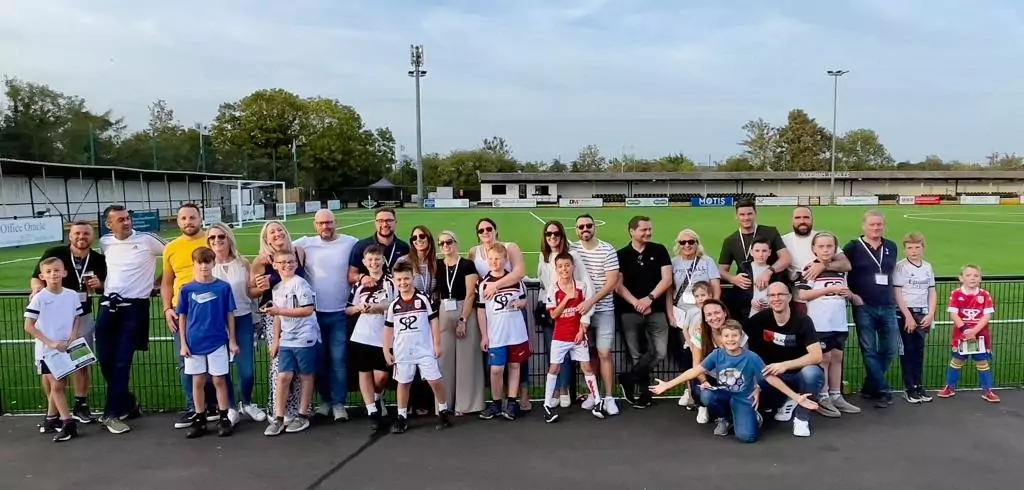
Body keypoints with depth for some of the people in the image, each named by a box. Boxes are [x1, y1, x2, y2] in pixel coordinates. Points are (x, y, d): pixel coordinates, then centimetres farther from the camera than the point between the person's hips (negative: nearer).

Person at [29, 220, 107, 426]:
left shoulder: (98, 259, -2)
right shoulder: (54, 253, -12)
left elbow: (104, 286, 9)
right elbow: (36, 279, -7)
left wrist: (98, 284, -14)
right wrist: (38, 290, -29)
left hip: (82, 317, 3)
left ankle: (81, 405, 22)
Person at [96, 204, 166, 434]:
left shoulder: (147, 240, -7)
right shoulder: (105, 243, 8)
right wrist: (100, 282, 14)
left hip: (134, 307, -5)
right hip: (109, 305, 5)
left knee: (122, 361, -6)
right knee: (105, 359, 4)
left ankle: (113, 413, 4)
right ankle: (128, 404, 22)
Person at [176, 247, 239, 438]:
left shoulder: (223, 287, -4)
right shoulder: (186, 289, -1)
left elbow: (230, 315, 1)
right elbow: (182, 317, 4)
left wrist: (232, 340, 0)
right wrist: (183, 343, 0)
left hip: (218, 342, -1)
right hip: (194, 343, 1)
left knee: (219, 380, 5)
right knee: (198, 382, 10)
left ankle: (224, 419, 15)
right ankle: (199, 420, 20)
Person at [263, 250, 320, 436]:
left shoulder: (300, 283, -10)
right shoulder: (277, 289, 12)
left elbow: (308, 310, -19)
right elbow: (278, 316, 18)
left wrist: (279, 310, -18)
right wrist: (275, 340, 14)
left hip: (305, 338, -6)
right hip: (286, 340, 6)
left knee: (305, 376, 6)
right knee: (283, 377, -1)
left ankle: (302, 416, 15)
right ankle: (278, 419, 6)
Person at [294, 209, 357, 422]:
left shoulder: (351, 243, -2)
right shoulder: (305, 243, 0)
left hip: (340, 313, -1)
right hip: (314, 312, 2)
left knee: (338, 360, 0)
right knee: (319, 359, 11)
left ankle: (339, 403, 10)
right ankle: (325, 400, 25)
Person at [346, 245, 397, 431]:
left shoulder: (391, 283, 0)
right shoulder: (359, 284, 10)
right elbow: (347, 309, 13)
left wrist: (382, 307, -16)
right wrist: (358, 308, -7)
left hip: (384, 338, -2)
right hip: (362, 337, 2)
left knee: (382, 376, -3)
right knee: (364, 373, 4)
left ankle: (377, 398, 28)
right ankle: (372, 412, 11)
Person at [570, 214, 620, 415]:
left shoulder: (607, 250, -7)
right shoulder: (571, 249, 2)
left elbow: (612, 282, -11)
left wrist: (591, 301, -19)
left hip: (603, 310, -3)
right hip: (580, 309, 3)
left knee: (604, 353, -4)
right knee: (590, 353, 10)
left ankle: (609, 398, 4)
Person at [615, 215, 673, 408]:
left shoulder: (659, 250, 4)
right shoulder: (621, 255, 3)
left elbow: (667, 280, -2)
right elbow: (618, 285, -2)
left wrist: (649, 298, -14)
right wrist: (635, 303, -14)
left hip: (656, 310, 1)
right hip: (630, 311, 0)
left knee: (659, 352, -6)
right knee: (637, 354, 4)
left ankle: (629, 379, 10)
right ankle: (645, 390, 18)